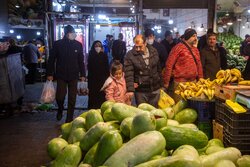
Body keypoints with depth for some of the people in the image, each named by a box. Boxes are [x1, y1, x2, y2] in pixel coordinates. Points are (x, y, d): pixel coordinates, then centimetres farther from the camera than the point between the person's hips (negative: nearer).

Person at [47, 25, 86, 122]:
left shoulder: (78, 45, 1)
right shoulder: (57, 44, -4)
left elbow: (81, 60, 6)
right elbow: (51, 59, 0)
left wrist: (82, 74, 4)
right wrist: (49, 73, -2)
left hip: (74, 75, 2)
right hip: (61, 75, -2)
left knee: (72, 99, 5)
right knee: (60, 97, -8)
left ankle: (69, 119, 20)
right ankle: (60, 109, 27)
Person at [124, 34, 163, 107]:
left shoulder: (153, 51, 0)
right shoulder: (130, 55, -12)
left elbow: (159, 68, 10)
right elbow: (129, 74, -18)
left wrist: (161, 84, 12)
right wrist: (130, 89, -28)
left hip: (155, 89, 3)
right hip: (140, 91, -3)